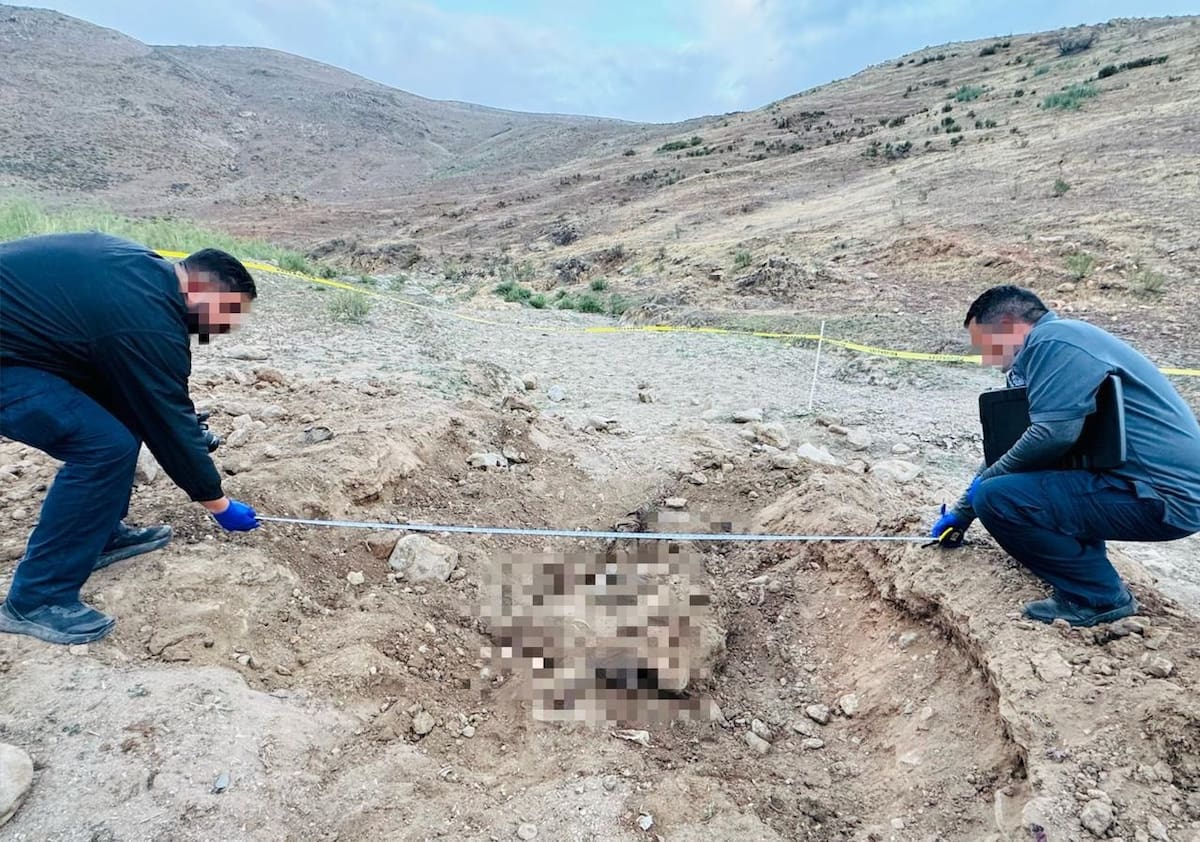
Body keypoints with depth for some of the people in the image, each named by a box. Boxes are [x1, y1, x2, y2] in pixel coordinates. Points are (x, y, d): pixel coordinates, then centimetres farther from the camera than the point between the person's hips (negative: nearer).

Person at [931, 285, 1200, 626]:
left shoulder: (1053, 340, -15)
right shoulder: (1050, 347, 17)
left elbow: (1053, 434, -26)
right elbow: (1015, 448, 25)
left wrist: (983, 483, -8)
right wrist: (962, 510, 30)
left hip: (1165, 497, -10)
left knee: (996, 497, -19)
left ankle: (1099, 596, -1)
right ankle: (1091, 579, 19)